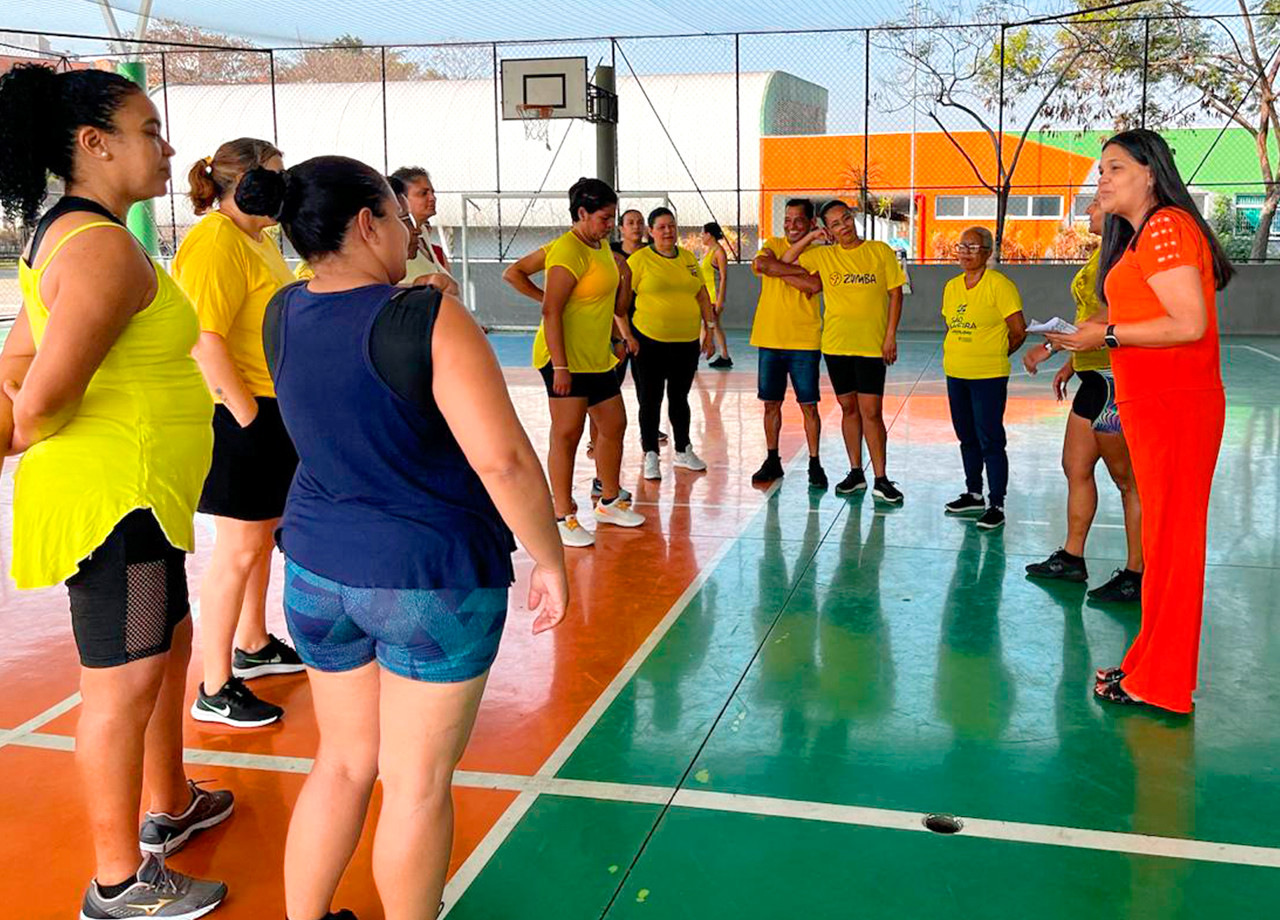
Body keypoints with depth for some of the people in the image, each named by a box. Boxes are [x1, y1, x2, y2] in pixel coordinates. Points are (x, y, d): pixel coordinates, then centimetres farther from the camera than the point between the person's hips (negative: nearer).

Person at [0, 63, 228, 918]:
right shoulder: (105, 247, -20)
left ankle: (167, 806, 43)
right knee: (122, 681, 1)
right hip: (114, 495, -10)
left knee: (168, 646, 24)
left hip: (140, 495, 10)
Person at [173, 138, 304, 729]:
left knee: (263, 537, 20)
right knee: (238, 549, -5)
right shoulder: (215, 242, -16)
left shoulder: (258, 237, 16)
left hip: (271, 410, 10)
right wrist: (245, 412, -22)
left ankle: (253, 646, 36)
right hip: (242, 417, -10)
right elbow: (205, 341, -25)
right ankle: (214, 690, 4)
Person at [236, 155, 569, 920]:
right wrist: (552, 562, -13)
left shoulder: (284, 316, 0)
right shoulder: (430, 318, -19)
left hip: (319, 568, 6)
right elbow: (503, 460, -24)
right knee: (418, 784, 10)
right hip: (434, 578, -6)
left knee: (344, 761, 22)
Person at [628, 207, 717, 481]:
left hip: (687, 342, 4)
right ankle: (651, 456, 12)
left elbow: (702, 296, 14)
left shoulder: (689, 258, 9)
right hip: (650, 342, -4)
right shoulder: (639, 259, -6)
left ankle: (683, 451, 28)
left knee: (679, 398, 16)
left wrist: (709, 331, 11)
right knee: (650, 400, 3)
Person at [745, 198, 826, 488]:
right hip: (769, 338, 3)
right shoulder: (773, 245, 8)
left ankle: (814, 464, 12)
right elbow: (760, 264, -14)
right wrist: (797, 272, -14)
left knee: (808, 405, 1)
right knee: (771, 403, 10)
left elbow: (811, 286, -17)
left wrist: (776, 268, -12)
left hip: (804, 341, -3)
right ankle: (772, 460, 22)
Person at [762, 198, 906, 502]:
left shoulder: (880, 251, 1)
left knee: (871, 411, -6)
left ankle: (881, 480, 1)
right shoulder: (823, 256, 7)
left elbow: (895, 294, 2)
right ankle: (855, 472, 22)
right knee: (848, 408, 11)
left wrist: (891, 335, -4)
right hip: (836, 344, 3)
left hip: (872, 345, -3)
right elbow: (784, 263, 7)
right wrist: (809, 238, -1)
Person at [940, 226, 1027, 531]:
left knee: (990, 441, -5)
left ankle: (997, 506, 2)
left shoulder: (999, 285, -11)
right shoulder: (952, 286, 10)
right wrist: (957, 354, 9)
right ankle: (974, 495, 31)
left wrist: (994, 355, 2)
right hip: (955, 374, 7)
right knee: (967, 438, 17)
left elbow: (1019, 332, -9)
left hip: (988, 377, -7)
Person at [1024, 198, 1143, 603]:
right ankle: (1072, 558, 26)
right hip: (1096, 376, 11)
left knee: (1127, 478, -3)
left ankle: (1136, 575, 5)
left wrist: (1050, 347, -23)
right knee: (1076, 467, 15)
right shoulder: (1103, 252, 17)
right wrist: (1071, 364, 24)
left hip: (1115, 377, -11)